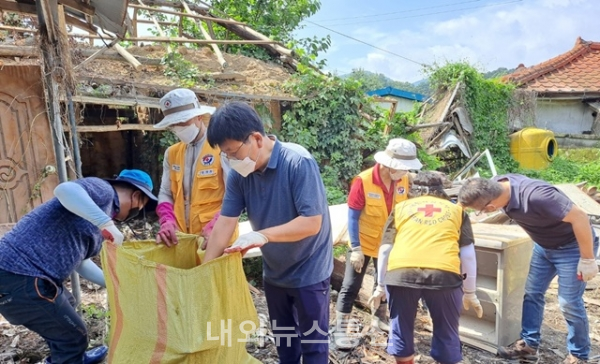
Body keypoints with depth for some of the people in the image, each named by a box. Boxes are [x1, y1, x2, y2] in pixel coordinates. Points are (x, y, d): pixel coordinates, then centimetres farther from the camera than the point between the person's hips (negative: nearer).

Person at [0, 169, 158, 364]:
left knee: (66, 307, 34)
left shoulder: (100, 219, 18)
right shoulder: (103, 190, -9)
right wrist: (107, 223, -33)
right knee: (72, 336, 5)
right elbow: (64, 190, -30)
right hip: (18, 276, -11)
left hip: (20, 272, 11)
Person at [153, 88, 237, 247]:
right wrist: (168, 222, -6)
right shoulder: (171, 153, 12)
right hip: (182, 238, 5)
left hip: (216, 238, -5)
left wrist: (214, 228, -24)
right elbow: (166, 194, 12)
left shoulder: (222, 148, -8)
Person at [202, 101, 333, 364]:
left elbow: (312, 222, -29)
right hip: (273, 272, 6)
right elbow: (225, 222, -10)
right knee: (282, 339, 23)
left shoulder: (298, 163, -26)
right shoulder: (239, 173, -9)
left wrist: (263, 236, -36)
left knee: (312, 341, 11)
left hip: (308, 271, -5)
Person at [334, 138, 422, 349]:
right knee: (351, 286, 0)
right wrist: (356, 248, -20)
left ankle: (379, 319, 42)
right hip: (364, 242, -5)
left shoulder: (404, 180, -11)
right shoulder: (363, 181, -26)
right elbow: (353, 217, -20)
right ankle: (340, 330, 12)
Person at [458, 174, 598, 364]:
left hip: (572, 245, -7)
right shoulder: (498, 185, -17)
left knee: (569, 303, -1)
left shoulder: (535, 196, -41)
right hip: (544, 245, 8)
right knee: (532, 294, 9)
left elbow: (580, 217, -31)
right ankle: (529, 344, 21)